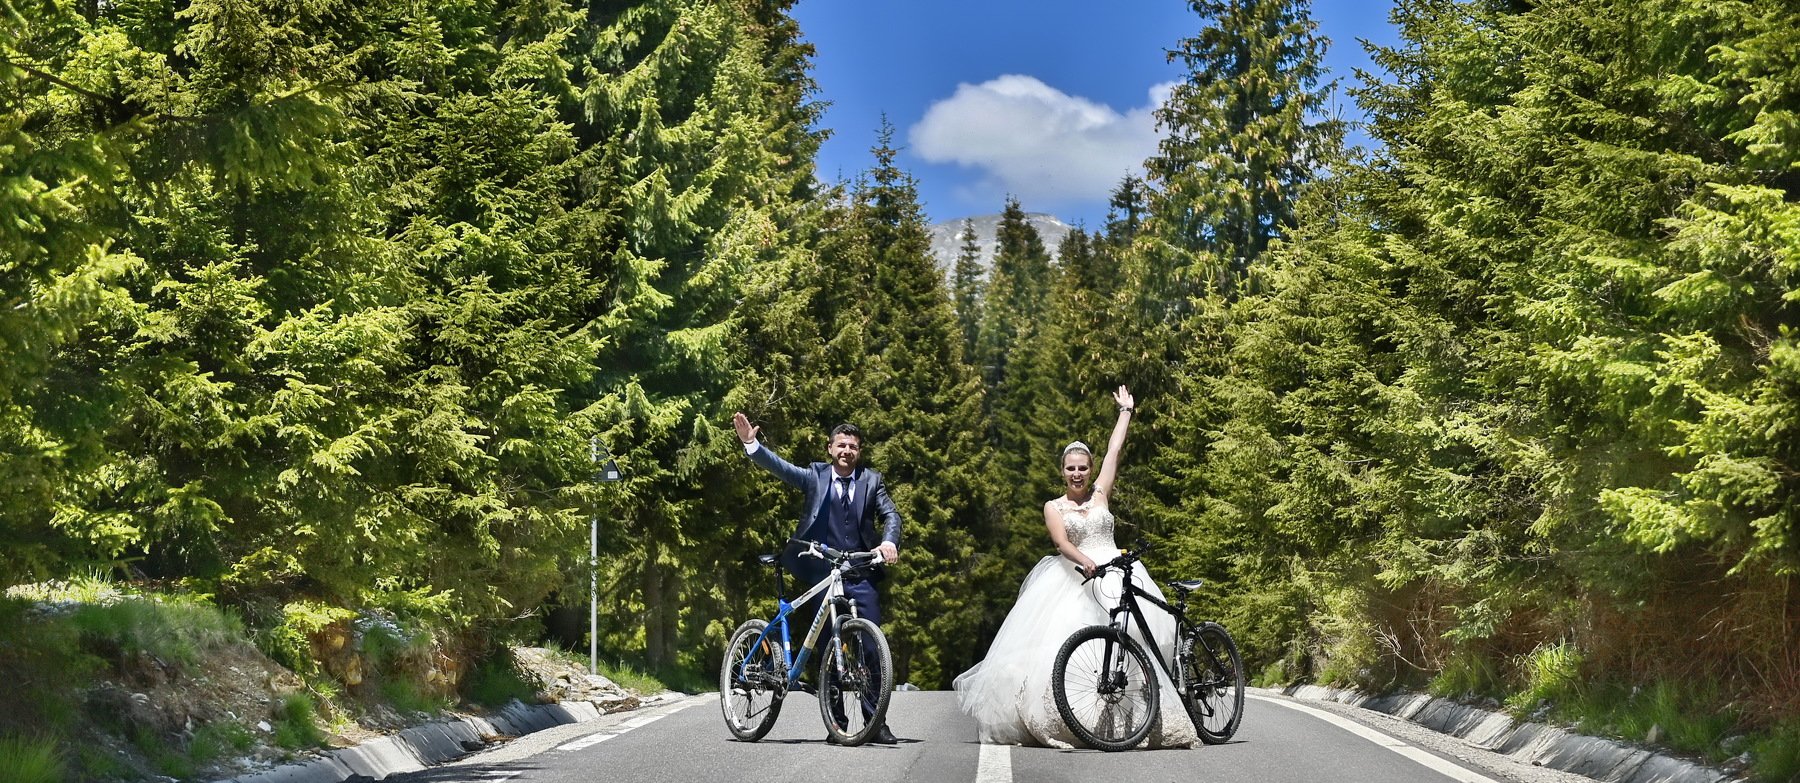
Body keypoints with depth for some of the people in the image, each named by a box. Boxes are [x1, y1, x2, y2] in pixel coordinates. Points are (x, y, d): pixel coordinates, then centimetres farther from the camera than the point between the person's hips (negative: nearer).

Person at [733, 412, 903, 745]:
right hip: (821, 574, -1)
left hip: (861, 577, 1)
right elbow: (779, 467, -5)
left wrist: (889, 542, -20)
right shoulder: (816, 476, 5)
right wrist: (751, 443, -21)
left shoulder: (871, 480, 9)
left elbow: (890, 514, 1)